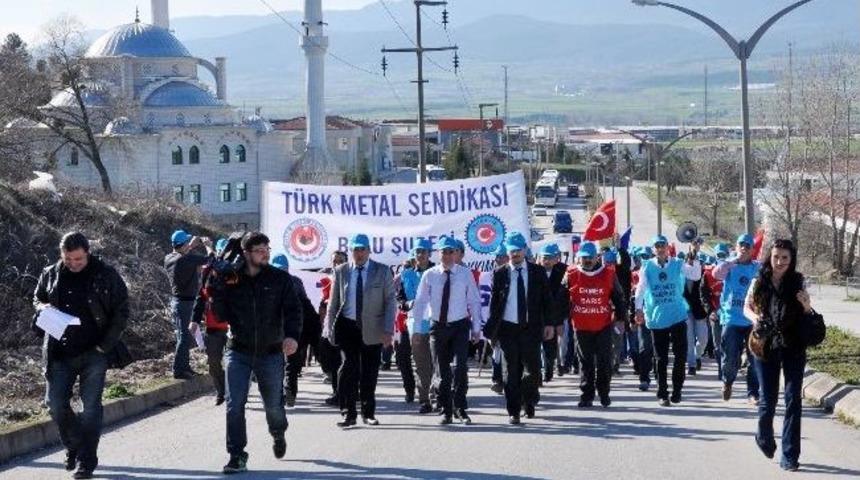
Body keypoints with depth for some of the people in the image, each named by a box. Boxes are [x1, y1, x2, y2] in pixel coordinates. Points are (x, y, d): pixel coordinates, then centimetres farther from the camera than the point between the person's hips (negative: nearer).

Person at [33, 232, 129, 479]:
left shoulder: (106, 276, -6)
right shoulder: (50, 275, 4)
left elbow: (121, 312, -2)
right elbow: (37, 298, 21)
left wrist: (105, 345, -9)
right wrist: (43, 307, -5)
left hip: (93, 353, -3)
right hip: (59, 353, 3)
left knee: (90, 407, -2)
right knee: (55, 403, 3)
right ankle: (74, 447, 27)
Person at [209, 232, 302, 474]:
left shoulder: (280, 279, -3)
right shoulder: (230, 278, -1)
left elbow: (293, 309, -10)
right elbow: (221, 315, -1)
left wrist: (292, 335, -28)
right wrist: (216, 289, -17)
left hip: (271, 353, 0)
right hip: (238, 352, 0)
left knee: (273, 404, 14)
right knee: (234, 404, -10)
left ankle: (278, 435, 47)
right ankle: (237, 456, -4)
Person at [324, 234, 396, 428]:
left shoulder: (383, 272, 3)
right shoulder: (341, 271, 5)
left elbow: (390, 302, 1)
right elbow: (334, 302, 9)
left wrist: (388, 330, -7)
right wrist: (330, 328, 4)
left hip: (372, 329, 0)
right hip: (347, 327, 0)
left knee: (369, 374, 7)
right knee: (348, 369, -10)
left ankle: (368, 413, 19)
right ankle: (348, 413, -4)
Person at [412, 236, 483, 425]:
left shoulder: (466, 274, -2)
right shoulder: (429, 275, -1)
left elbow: (474, 301, 2)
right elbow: (420, 302, 1)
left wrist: (476, 328, 0)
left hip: (459, 326, -1)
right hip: (438, 326, 1)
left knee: (461, 367, -13)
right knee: (442, 370, 7)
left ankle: (459, 408, -1)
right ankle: (446, 411, 16)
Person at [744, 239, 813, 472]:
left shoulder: (797, 282, -1)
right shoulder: (760, 281, -1)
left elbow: (808, 315, 6)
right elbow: (747, 307, 11)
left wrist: (806, 306, -17)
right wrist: (754, 317, -11)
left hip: (794, 348, 0)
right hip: (766, 346, 0)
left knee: (793, 399, -4)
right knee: (768, 399, 4)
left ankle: (790, 455, 2)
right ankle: (764, 437, 34)